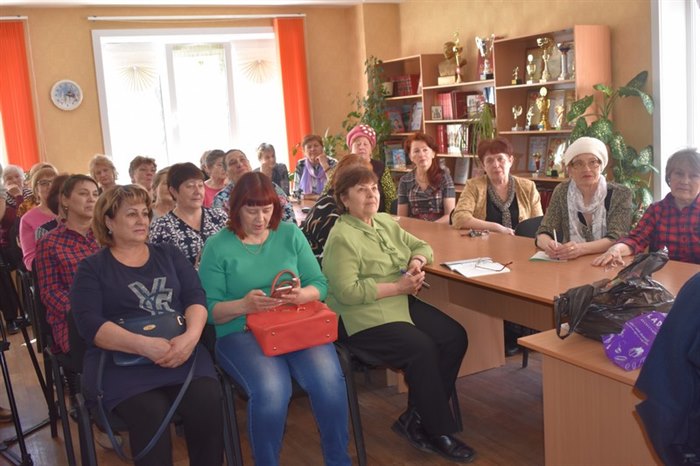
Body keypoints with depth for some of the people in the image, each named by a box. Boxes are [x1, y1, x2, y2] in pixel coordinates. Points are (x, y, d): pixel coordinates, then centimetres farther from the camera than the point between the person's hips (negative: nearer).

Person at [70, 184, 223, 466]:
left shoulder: (169, 255, 18)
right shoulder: (92, 268, 9)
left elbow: (196, 297, 7)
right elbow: (89, 324, -5)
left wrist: (191, 336, -16)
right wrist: (144, 345, -21)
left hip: (179, 350, 3)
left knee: (208, 400, -27)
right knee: (149, 412, -32)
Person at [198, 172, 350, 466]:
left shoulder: (291, 234, 10)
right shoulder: (217, 246, 2)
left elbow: (320, 285, 7)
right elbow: (209, 309, -2)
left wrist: (302, 295, -15)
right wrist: (244, 305, -21)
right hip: (240, 332, -2)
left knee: (329, 381, -26)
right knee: (271, 390, -33)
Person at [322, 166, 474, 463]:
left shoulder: (386, 222, 12)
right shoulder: (342, 238, -13)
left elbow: (420, 245, 21)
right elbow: (347, 292, -21)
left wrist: (417, 260, -4)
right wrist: (398, 287, -19)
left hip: (402, 303, 8)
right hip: (363, 317, -8)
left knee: (455, 337, -9)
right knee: (423, 349, -26)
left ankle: (414, 419, 0)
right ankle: (438, 431, -6)